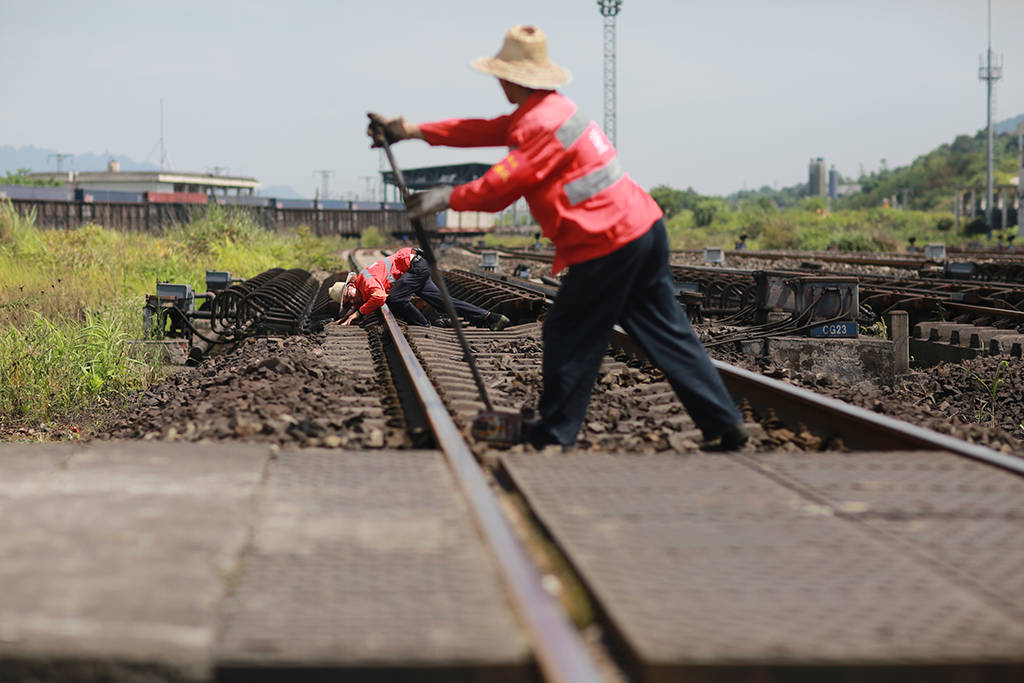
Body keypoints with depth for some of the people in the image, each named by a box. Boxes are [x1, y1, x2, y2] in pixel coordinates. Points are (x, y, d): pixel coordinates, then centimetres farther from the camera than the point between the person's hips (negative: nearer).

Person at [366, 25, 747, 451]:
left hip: (608, 245, -10)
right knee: (665, 332, 11)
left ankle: (553, 439, 13)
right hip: (645, 226, 10)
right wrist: (413, 130, 19)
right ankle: (724, 424, 10)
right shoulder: (546, 109, 18)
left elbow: (504, 184, -16)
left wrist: (447, 199, -3)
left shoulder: (543, 122, -14)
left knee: (569, 337, 3)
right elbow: (485, 131, 20)